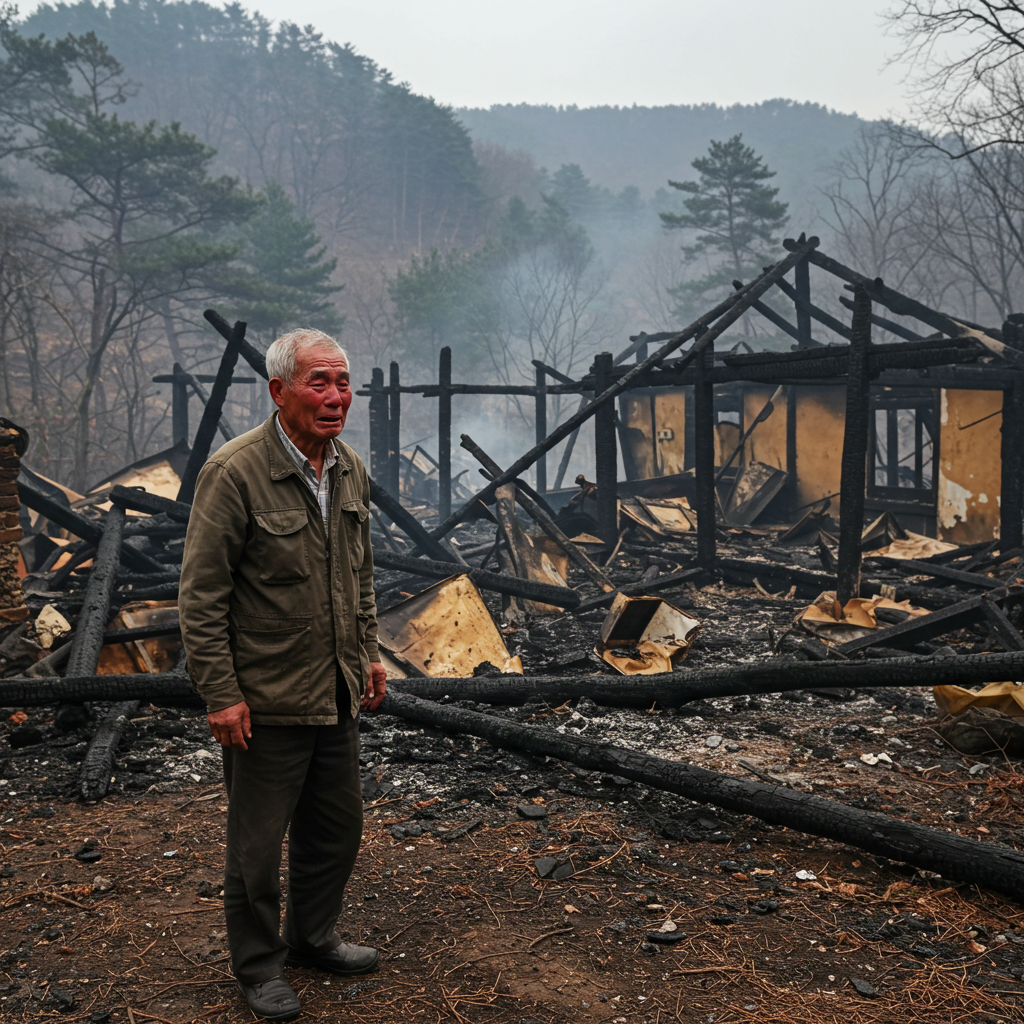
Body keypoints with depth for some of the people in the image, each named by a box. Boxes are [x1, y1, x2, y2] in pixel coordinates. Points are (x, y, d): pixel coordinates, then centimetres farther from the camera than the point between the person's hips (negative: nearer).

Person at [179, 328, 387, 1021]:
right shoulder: (235, 472, -17)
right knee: (259, 841, 9)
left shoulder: (352, 471, 5)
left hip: (337, 692, 7)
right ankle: (258, 964, 30)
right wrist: (220, 694, -17)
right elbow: (201, 593, -16)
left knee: (338, 827, 19)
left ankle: (313, 938, 40)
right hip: (265, 700, -7)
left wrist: (369, 652, 15)